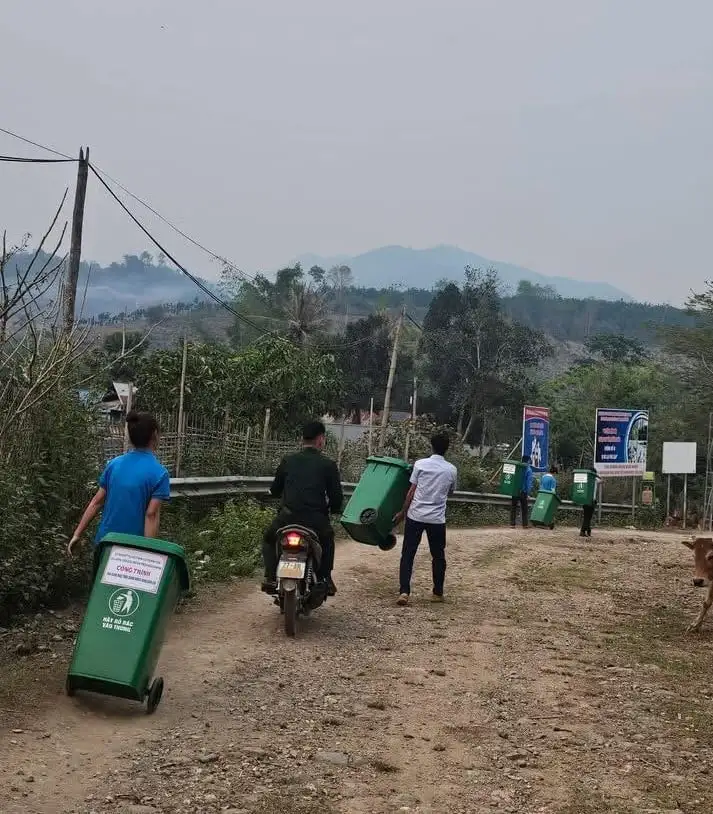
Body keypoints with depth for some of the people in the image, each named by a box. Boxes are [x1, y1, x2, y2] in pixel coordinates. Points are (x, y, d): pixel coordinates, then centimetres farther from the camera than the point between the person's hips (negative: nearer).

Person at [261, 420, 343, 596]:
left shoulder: (288, 461, 8)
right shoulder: (328, 465, 2)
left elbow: (274, 491, 18)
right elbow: (337, 498, 1)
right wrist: (333, 509, 24)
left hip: (288, 516, 0)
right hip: (317, 521, 0)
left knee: (269, 538, 30)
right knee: (328, 539, 34)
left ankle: (271, 578, 12)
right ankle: (326, 579, 26)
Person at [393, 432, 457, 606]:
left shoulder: (420, 464, -3)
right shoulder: (452, 470, 2)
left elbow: (412, 491, -2)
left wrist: (402, 512, 6)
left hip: (415, 516, -1)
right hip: (437, 519, 1)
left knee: (408, 554, 3)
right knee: (438, 556, 15)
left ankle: (404, 591, -7)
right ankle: (438, 593, 22)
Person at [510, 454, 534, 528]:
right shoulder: (529, 470, -6)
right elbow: (529, 482, -10)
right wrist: (528, 493, -9)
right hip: (523, 491, -3)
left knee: (513, 508, 7)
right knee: (524, 509, 7)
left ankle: (512, 524, 4)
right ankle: (524, 524, 7)